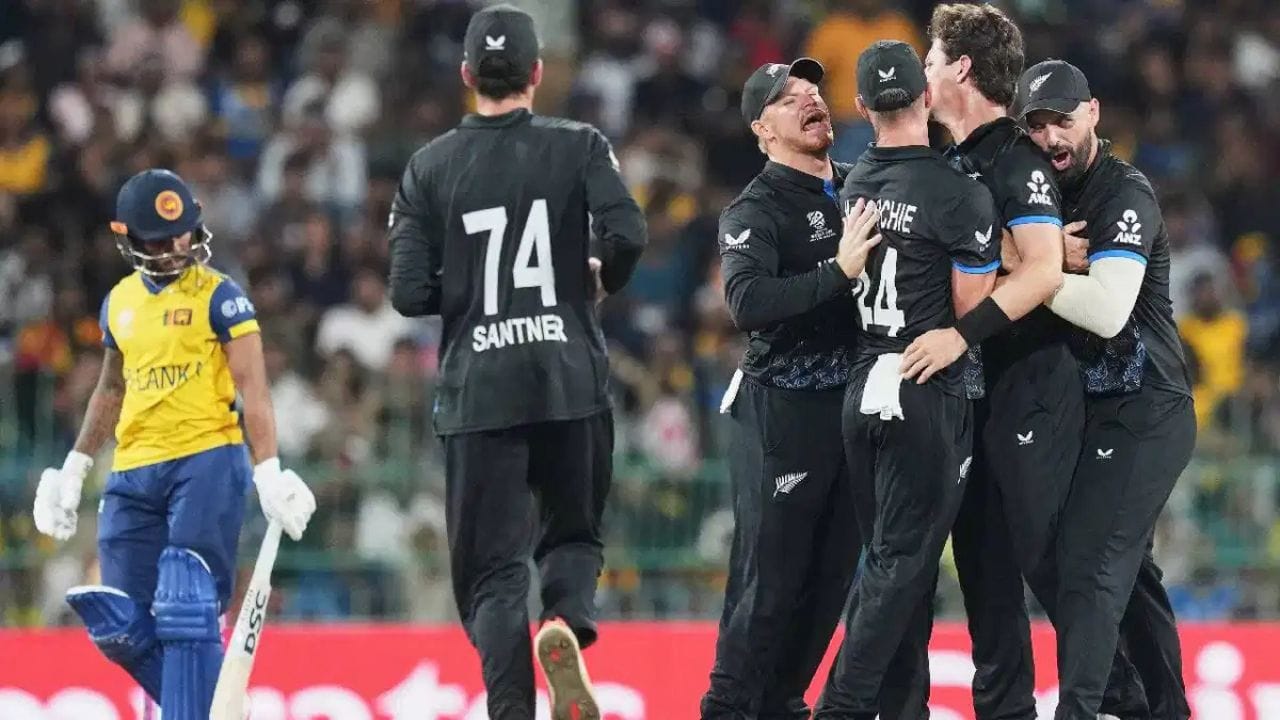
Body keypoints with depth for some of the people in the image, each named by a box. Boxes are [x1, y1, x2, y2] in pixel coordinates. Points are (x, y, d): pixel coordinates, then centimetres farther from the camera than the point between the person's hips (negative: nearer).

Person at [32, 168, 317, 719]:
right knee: (123, 630, -2)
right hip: (134, 474, 6)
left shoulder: (218, 296, -2)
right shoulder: (119, 303, 15)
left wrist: (269, 472, -16)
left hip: (208, 464, -6)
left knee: (187, 616, -14)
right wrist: (75, 468, 25)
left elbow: (253, 388, -7)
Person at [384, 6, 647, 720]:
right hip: (571, 384, 0)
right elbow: (628, 232, -13)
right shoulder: (578, 146, 1)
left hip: (478, 393, 0)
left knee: (493, 570, 5)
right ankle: (566, 622, -13)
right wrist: (603, 275, 8)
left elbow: (411, 292, -2)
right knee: (575, 532, 18)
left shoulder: (431, 166, 4)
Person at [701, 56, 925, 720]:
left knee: (831, 572, 9)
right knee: (771, 577, -5)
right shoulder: (755, 211, -8)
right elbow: (748, 304, -24)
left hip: (858, 405, 6)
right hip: (784, 414, -6)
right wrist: (838, 271, -32)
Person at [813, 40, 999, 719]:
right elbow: (972, 312, -11)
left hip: (861, 389, 7)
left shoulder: (854, 186, 8)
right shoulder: (960, 195, -14)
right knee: (904, 561, -3)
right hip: (925, 392, -7)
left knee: (882, 556, 16)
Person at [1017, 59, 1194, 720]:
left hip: (1145, 414, -9)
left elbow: (1107, 311, -31)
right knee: (1126, 567, 17)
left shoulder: (1125, 195, -17)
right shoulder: (1048, 192, 10)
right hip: (1097, 410, 9)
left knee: (1089, 566, -17)